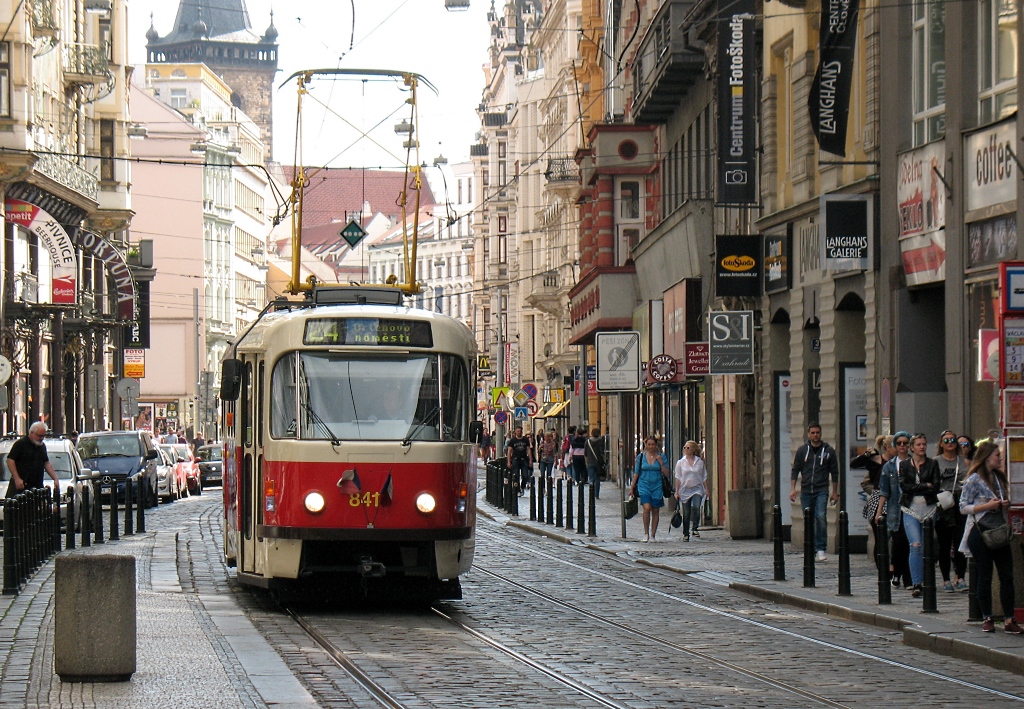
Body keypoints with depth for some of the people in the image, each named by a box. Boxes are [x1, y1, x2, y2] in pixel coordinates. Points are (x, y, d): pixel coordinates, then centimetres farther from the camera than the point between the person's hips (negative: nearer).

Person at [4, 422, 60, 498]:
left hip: (37, 486, 6)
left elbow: (47, 463, 22)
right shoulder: (20, 444, -7)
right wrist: (17, 478, -18)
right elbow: (10, 460, -10)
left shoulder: (42, 446, 16)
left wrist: (55, 479, 11)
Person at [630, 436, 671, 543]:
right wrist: (632, 488, 9)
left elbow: (667, 474, 1)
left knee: (655, 511, 4)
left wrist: (661, 463, -12)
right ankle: (646, 533, -6)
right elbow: (636, 473, 9)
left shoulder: (661, 457, 3)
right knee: (647, 508, -18)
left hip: (657, 486, 1)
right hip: (644, 485, -1)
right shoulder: (641, 457, 4)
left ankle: (653, 535, 14)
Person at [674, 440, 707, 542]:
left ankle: (694, 528, -16)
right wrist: (677, 492, 1)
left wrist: (706, 489, 6)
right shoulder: (680, 463, 5)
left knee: (696, 507, -25)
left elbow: (704, 477, 11)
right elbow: (678, 478, 5)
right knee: (686, 513, 3)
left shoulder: (700, 462, 5)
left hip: (697, 489, -1)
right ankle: (686, 534, 14)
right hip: (685, 490, 1)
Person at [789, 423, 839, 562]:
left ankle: (821, 549, -13)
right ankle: (811, 550, 12)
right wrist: (793, 488, -1)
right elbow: (795, 470, 8)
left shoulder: (828, 451, 4)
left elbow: (834, 472, 9)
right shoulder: (802, 450, 6)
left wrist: (835, 492, 7)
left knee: (820, 516, -18)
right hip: (806, 491, 2)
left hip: (821, 490, -2)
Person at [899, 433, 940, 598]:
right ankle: (917, 584, -14)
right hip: (911, 509, -1)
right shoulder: (904, 465, 9)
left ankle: (925, 583, 11)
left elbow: (936, 487, -3)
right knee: (915, 546, -13)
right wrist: (925, 486, -8)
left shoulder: (932, 464, 8)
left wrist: (915, 488, -9)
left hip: (929, 508, 1)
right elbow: (903, 486, -5)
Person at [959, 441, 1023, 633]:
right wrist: (988, 506, -18)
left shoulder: (999, 477, 13)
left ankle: (1008, 620, -1)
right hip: (980, 533, -6)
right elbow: (963, 507, -9)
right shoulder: (975, 480, -8)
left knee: (1007, 576, -2)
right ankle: (987, 619, 10)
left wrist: (1004, 504, 2)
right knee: (985, 577, 1)